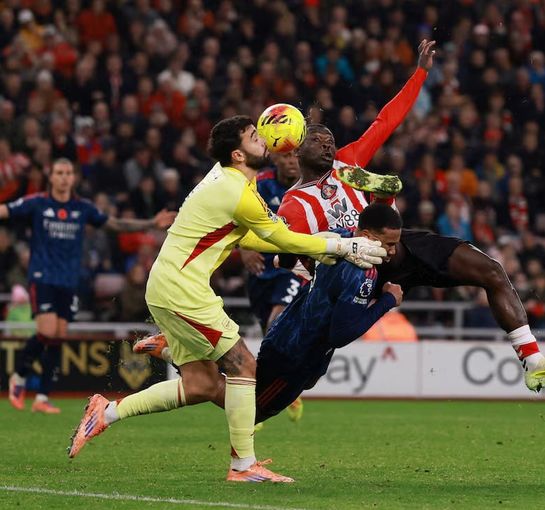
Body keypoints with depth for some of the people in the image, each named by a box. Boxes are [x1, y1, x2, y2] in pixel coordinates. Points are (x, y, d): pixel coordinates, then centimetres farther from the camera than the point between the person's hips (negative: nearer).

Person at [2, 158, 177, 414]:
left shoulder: (83, 208, 7)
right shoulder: (37, 203, -3)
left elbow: (116, 224, 15)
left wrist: (153, 223, 9)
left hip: (69, 282, 4)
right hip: (42, 277, -4)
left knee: (58, 338, 1)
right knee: (47, 332, -17)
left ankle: (42, 398, 6)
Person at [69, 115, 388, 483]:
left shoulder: (224, 177, 11)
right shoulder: (240, 195, -18)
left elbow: (245, 237, 21)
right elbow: (283, 240, -8)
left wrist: (313, 246, 15)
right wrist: (344, 247, 2)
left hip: (166, 287, 10)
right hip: (182, 290, -10)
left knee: (200, 387, 10)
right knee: (243, 366, -7)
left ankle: (107, 411, 15)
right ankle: (244, 466, -4)